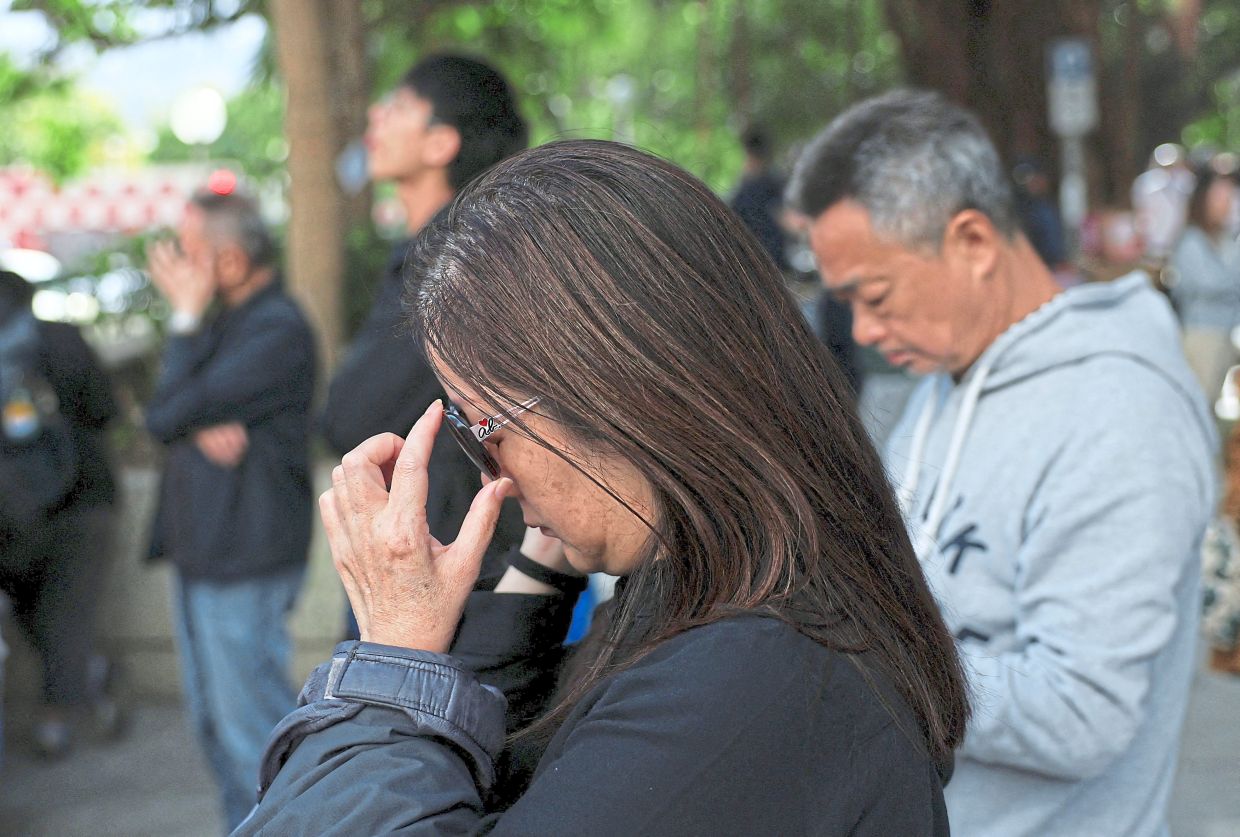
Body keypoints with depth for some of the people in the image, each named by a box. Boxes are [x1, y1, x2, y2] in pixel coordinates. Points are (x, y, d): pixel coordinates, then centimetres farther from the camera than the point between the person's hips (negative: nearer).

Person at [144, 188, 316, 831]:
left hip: (244, 562, -10)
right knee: (215, 723, 18)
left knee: (252, 732, -4)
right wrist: (202, 428, -15)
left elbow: (165, 416, -19)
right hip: (202, 552, 10)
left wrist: (185, 317, -10)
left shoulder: (277, 331, -17)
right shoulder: (223, 322, 14)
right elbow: (162, 416, 7)